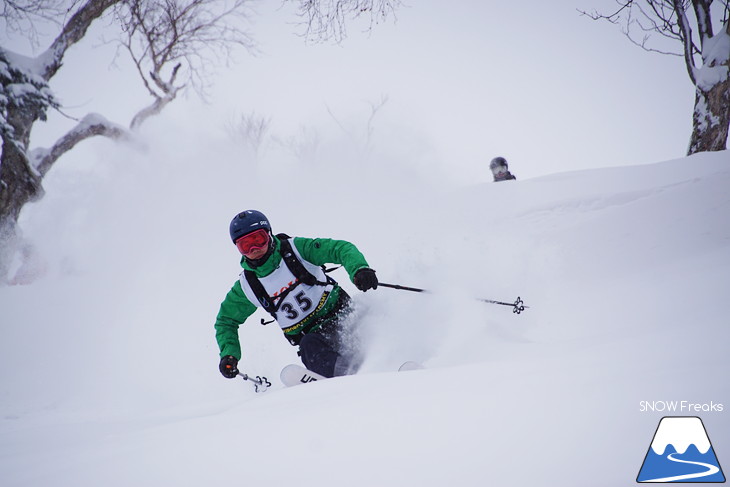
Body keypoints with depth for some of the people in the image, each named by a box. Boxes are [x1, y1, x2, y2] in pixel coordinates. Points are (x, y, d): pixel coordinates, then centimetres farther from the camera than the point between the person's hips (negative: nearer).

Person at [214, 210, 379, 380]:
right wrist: (228, 354, -1)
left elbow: (341, 249, -11)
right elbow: (226, 321, 15)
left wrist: (358, 269, -32)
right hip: (310, 335, 2)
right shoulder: (247, 286, 2)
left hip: (341, 313, -2)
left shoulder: (295, 249, -6)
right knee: (310, 348, -27)